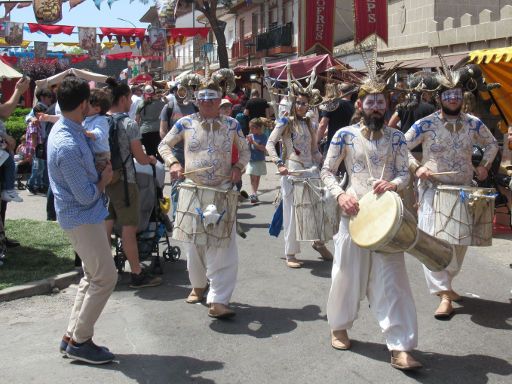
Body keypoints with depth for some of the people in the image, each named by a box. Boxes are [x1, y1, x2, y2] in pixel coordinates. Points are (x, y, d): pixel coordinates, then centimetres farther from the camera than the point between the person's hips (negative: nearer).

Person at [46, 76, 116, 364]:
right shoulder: (68, 146, -28)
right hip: (82, 217, -10)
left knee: (94, 276, 17)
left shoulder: (65, 128, 3)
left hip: (81, 214, 10)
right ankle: (79, 341, 9)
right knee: (105, 277, -2)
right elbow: (86, 196, -23)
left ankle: (73, 335, 24)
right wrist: (104, 180, -6)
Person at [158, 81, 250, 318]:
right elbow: (164, 145, 11)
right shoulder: (185, 123, 2)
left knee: (224, 245, -11)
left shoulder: (232, 125, 4)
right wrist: (173, 163, -8)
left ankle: (218, 301, -10)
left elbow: (245, 150, 14)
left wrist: (238, 167, -5)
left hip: (223, 192, -1)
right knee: (194, 243, 13)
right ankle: (198, 286, 36)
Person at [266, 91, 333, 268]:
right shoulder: (285, 122, 1)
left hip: (311, 169, 5)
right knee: (292, 213, -2)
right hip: (292, 170, -5)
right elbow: (270, 144, -6)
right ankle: (290, 254, 8)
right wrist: (279, 163, -18)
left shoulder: (311, 125, 17)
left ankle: (319, 242, 25)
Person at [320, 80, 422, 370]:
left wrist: (394, 183, -17)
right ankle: (339, 326, 34)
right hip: (354, 212, -1)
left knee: (391, 279, -2)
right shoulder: (345, 135, 1)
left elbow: (405, 173, 6)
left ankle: (400, 348, -1)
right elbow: (327, 171, 4)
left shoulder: (396, 137, 7)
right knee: (348, 273, 10)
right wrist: (340, 195, -13)